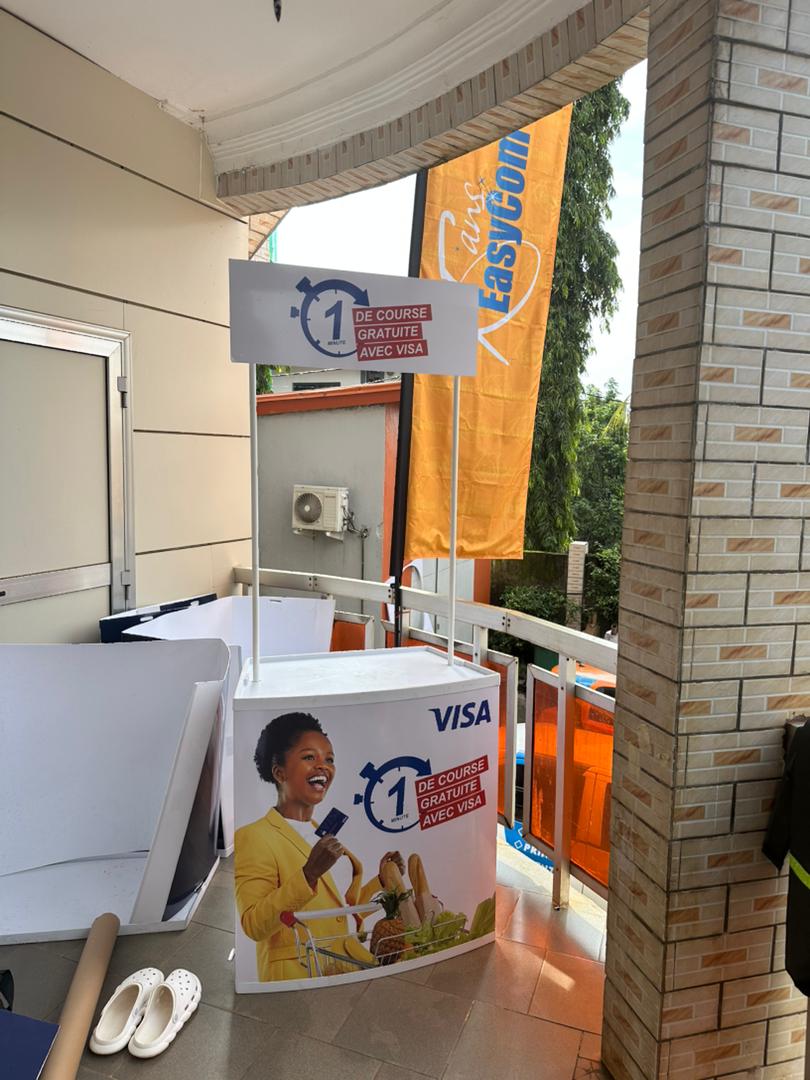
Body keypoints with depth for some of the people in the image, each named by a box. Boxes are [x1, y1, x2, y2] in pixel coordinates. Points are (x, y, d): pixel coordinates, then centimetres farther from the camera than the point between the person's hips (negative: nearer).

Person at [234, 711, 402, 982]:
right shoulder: (253, 837, -12)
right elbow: (254, 926, -21)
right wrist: (309, 873, -31)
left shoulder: (323, 836, 10)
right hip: (295, 972, -7)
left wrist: (381, 881, 6)